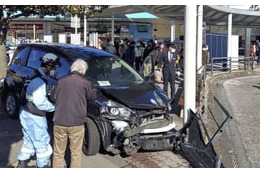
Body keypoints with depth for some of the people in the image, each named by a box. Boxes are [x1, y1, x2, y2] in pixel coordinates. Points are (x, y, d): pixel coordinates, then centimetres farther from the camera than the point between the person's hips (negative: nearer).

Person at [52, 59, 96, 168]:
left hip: (59, 122, 2)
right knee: (76, 152, 13)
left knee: (58, 153, 13)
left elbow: (55, 97, 12)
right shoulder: (85, 83, -6)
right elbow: (92, 96, 9)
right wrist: (93, 90, 28)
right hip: (76, 123, -2)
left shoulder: (61, 81, 2)